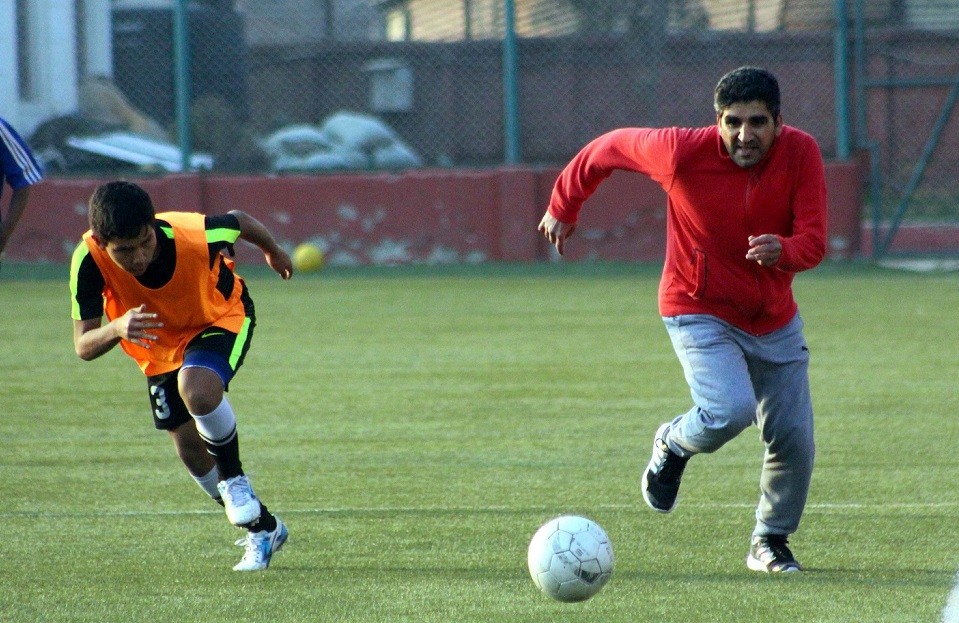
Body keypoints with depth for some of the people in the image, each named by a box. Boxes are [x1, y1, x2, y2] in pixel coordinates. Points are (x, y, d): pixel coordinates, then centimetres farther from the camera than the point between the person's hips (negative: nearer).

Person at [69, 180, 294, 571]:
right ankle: (261, 527, 28)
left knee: (197, 390, -33)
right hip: (160, 346, 3)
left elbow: (239, 221, -13)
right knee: (189, 449, 6)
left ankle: (234, 479, -6)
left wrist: (273, 252, 9)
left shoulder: (194, 236, -38)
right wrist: (117, 328, -54)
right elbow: (83, 346, -31)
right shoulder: (89, 260, -34)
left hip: (221, 318, -3)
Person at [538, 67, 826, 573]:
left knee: (794, 439, 2)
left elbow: (814, 242, -18)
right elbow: (610, 146, -5)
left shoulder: (800, 153, -16)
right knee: (730, 411, -27)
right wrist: (563, 205, 9)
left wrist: (783, 250, -42)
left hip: (774, 319, 4)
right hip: (699, 312, -4)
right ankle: (673, 445, 8)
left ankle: (770, 542, 27)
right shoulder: (681, 152, -22)